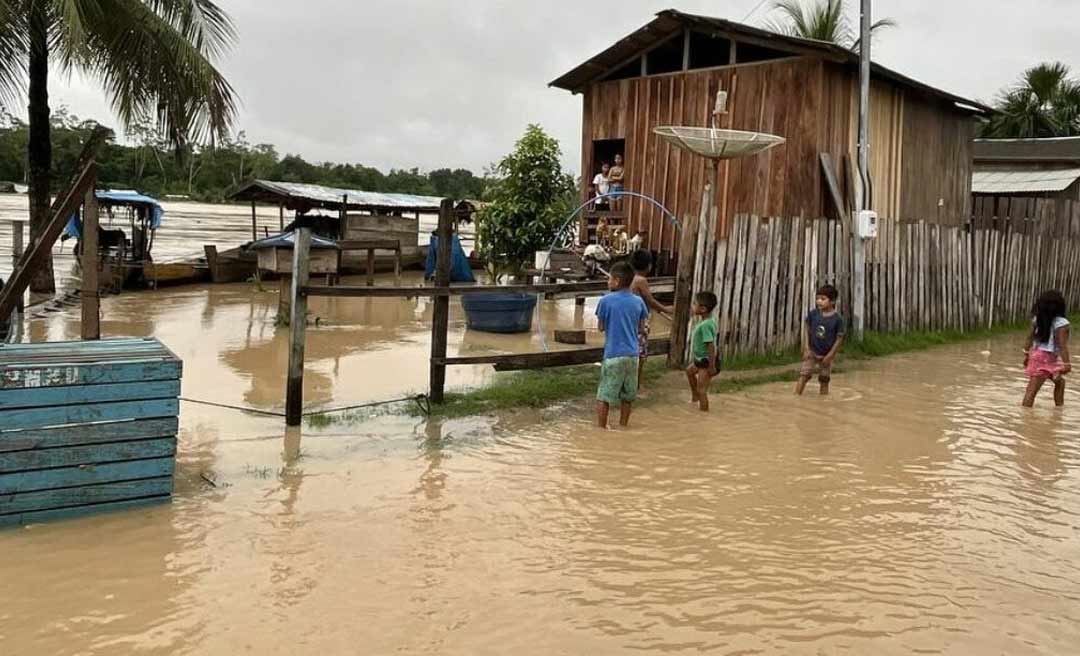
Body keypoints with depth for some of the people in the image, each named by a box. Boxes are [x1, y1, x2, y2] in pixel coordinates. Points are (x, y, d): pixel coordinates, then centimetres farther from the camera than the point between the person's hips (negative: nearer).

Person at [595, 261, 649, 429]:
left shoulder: (606, 300, -8)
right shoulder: (638, 301, 3)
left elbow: (601, 327, 0)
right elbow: (640, 328, 10)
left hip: (613, 354, -4)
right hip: (632, 354, 4)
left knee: (603, 396, 4)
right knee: (627, 396, 16)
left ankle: (601, 428, 6)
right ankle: (623, 426, 24)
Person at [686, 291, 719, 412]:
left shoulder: (705, 325, -30)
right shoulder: (709, 320, -1)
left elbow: (711, 346, -32)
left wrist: (711, 366, -29)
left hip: (707, 361, -11)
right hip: (701, 359, 11)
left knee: (701, 390, -5)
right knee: (690, 371, 32)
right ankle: (695, 397, 47)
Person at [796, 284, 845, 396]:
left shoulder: (837, 319, -13)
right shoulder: (813, 314, -7)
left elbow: (839, 339, -10)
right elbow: (807, 330, 1)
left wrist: (830, 355, -12)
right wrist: (806, 349, -7)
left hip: (826, 355, -1)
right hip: (812, 352, 1)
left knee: (824, 381, 9)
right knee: (803, 376, -9)